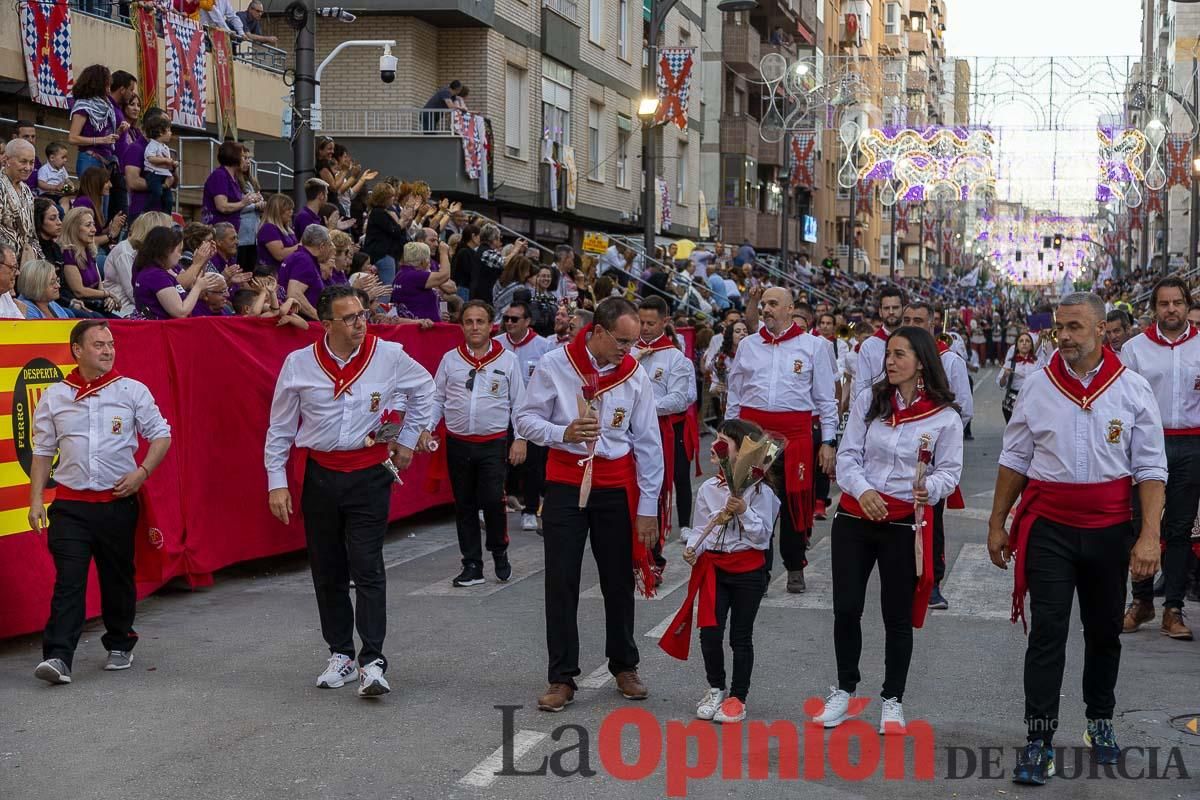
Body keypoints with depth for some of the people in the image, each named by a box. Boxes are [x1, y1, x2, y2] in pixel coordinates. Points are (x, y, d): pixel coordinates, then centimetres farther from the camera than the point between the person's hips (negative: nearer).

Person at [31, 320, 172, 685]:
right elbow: (42, 451, 9)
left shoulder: (133, 391, 1)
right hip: (70, 504, 0)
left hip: (118, 501, 0)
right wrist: (35, 499, 3)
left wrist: (142, 471, -9)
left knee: (118, 578, 12)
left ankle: (119, 646, 29)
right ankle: (58, 657, -12)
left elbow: (161, 434, 6)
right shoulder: (54, 397, 4)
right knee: (68, 580, -9)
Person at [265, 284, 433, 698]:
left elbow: (424, 389, 17)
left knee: (367, 567, -10)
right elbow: (280, 428, 5)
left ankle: (372, 661, -9)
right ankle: (340, 654, 21)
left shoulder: (389, 357, -5)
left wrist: (408, 439, 15)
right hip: (320, 474, 2)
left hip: (369, 474, -2)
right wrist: (276, 482, 2)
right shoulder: (298, 364, -4)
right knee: (327, 570, 9)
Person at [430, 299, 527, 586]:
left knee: (493, 501, -11)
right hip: (458, 443, 3)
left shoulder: (508, 360, 2)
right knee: (464, 505, 7)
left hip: (494, 443, -3)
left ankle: (499, 553, 15)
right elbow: (437, 398, 12)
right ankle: (472, 565, 15)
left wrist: (520, 439, -2)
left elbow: (519, 403, 4)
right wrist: (427, 427, -1)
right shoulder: (450, 359, 7)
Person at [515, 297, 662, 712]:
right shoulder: (555, 365, -7)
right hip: (565, 483, -1)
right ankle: (562, 678, 9)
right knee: (561, 583, 0)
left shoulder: (635, 375, -1)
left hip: (617, 486, 2)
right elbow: (526, 419, -2)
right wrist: (563, 433, -22)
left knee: (620, 581, 9)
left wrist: (647, 507, 0)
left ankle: (624, 667, 27)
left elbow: (648, 445, 2)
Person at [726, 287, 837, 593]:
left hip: (795, 433, -2)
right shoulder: (748, 345, 12)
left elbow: (826, 398, 5)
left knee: (795, 502, 4)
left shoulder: (814, 346, 5)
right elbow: (734, 395, 16)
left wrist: (828, 442, 1)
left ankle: (795, 568, 18)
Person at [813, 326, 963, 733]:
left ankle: (892, 701, 22)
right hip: (854, 517, 2)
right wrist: (862, 490, -17)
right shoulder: (869, 401, 3)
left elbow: (950, 471, -3)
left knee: (898, 615, 7)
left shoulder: (945, 417, -4)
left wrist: (930, 489, -25)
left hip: (904, 524, -2)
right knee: (846, 608, 5)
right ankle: (844, 691, 24)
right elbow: (848, 455, 1)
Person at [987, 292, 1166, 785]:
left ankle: (1100, 722, 35)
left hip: (1108, 530, 1)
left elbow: (1150, 469, -4)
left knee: (1104, 632, 15)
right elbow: (1014, 460, 6)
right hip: (1048, 528, 0)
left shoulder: (1132, 390, -5)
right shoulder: (1038, 387, -2)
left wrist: (1149, 536, -12)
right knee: (1047, 633, -3)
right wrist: (997, 524, 8)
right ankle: (1038, 739, 2)